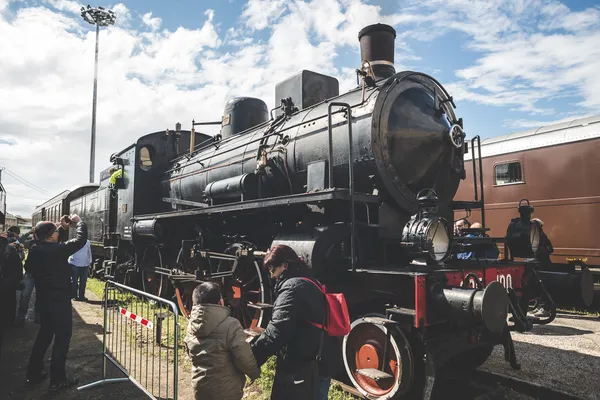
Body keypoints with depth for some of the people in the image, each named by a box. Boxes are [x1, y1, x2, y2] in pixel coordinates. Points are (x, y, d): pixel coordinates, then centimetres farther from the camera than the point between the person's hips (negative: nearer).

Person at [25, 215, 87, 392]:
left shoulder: (35, 250, 0)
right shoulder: (57, 250, -23)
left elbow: (48, 242, 21)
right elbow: (81, 240, -19)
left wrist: (63, 227, 16)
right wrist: (79, 222, -5)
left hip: (43, 301, 8)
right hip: (60, 302, -8)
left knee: (44, 335, 22)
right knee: (62, 338, 3)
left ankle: (33, 374, 32)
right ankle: (57, 380, 10)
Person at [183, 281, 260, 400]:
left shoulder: (192, 325, -4)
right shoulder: (230, 325, -25)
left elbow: (191, 354, 11)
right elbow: (245, 360, -20)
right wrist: (255, 373, 0)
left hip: (200, 388, 6)